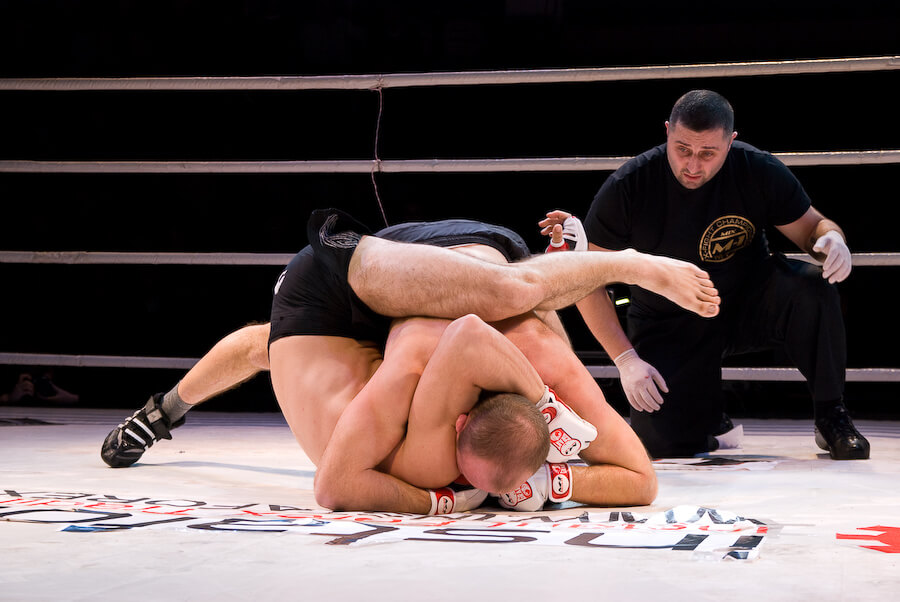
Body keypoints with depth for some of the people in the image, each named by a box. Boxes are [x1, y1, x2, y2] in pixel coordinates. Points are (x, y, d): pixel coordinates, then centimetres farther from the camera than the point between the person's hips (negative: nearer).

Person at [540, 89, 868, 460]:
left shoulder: (760, 172, -16)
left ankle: (831, 415, -9)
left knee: (814, 287, -30)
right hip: (668, 325, -1)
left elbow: (811, 226, -2)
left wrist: (832, 240, -29)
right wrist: (626, 359, -21)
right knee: (663, 444, -19)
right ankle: (707, 419, 20)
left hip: (749, 302, 1)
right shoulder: (627, 187, -20)